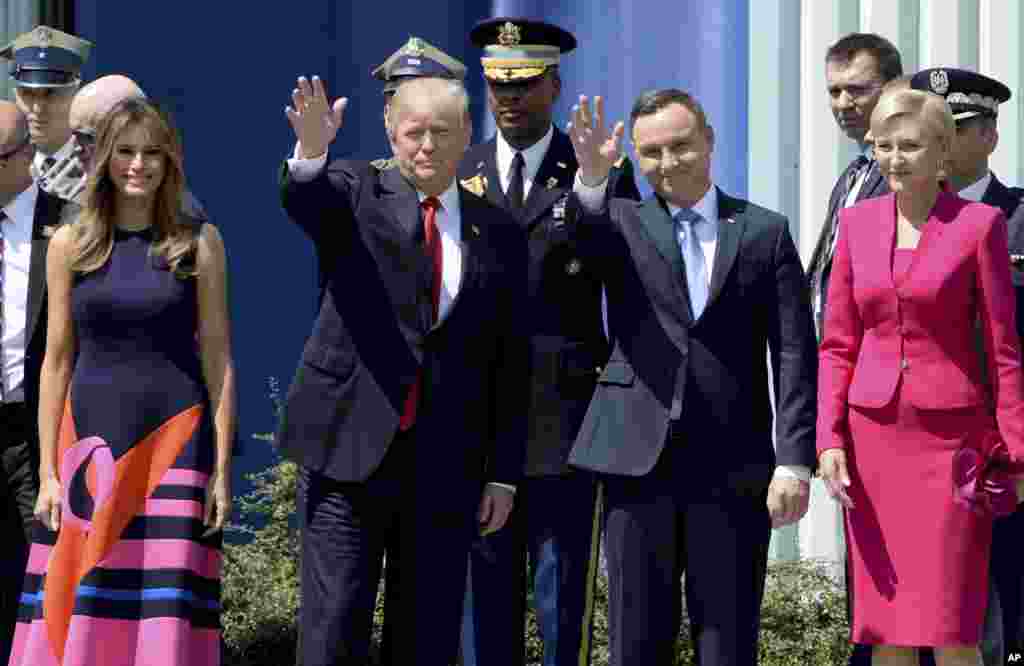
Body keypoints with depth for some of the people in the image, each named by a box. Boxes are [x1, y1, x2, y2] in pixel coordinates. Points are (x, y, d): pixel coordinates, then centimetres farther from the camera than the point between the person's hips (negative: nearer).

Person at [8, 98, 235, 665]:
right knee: (75, 613, -3)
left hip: (175, 440, -1)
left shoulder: (199, 243, 3)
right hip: (90, 444, 1)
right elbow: (56, 361, 7)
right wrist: (48, 471, 2)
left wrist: (222, 469, -2)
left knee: (168, 610, -5)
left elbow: (217, 359, 3)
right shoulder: (70, 245, 6)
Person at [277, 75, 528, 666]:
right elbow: (301, 200, -20)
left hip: (447, 464, 2)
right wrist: (311, 151, -42)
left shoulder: (499, 234, 10)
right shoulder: (355, 193, 5)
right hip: (351, 446, -2)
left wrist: (504, 475, 7)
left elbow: (511, 365, 11)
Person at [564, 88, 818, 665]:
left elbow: (795, 354, 3)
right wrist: (591, 181, -34)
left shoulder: (764, 231, 8)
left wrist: (795, 461, -6)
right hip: (639, 461, 1)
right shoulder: (619, 225, 10)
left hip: (734, 466, 0)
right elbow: (577, 244, -15)